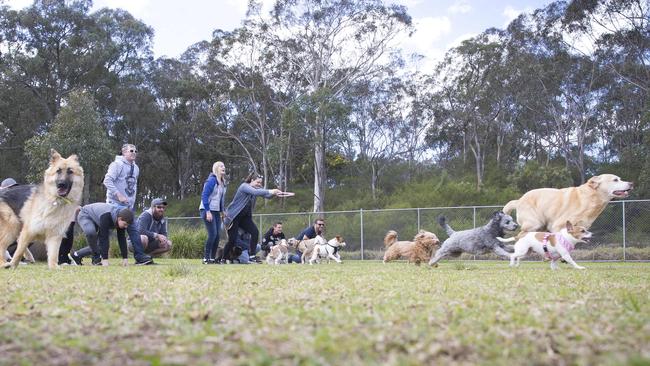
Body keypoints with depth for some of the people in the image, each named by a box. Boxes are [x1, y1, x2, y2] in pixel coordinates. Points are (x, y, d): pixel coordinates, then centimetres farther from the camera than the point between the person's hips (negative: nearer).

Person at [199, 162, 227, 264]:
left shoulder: (222, 182, 13)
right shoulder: (212, 180, -12)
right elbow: (204, 196, -16)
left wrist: (222, 211, 11)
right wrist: (208, 211, -20)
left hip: (216, 212, 8)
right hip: (208, 211, -8)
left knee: (217, 235, 4)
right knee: (212, 234, -13)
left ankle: (213, 258, 10)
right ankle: (206, 258, -7)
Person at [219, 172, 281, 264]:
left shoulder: (256, 188, 5)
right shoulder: (244, 186, -17)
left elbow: (267, 195, -7)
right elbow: (255, 192, -35)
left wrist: (275, 193, -28)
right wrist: (270, 191, -40)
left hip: (245, 217, 7)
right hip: (233, 217, -7)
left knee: (255, 232, -13)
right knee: (232, 239, -8)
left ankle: (252, 256, -9)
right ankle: (223, 259, 10)